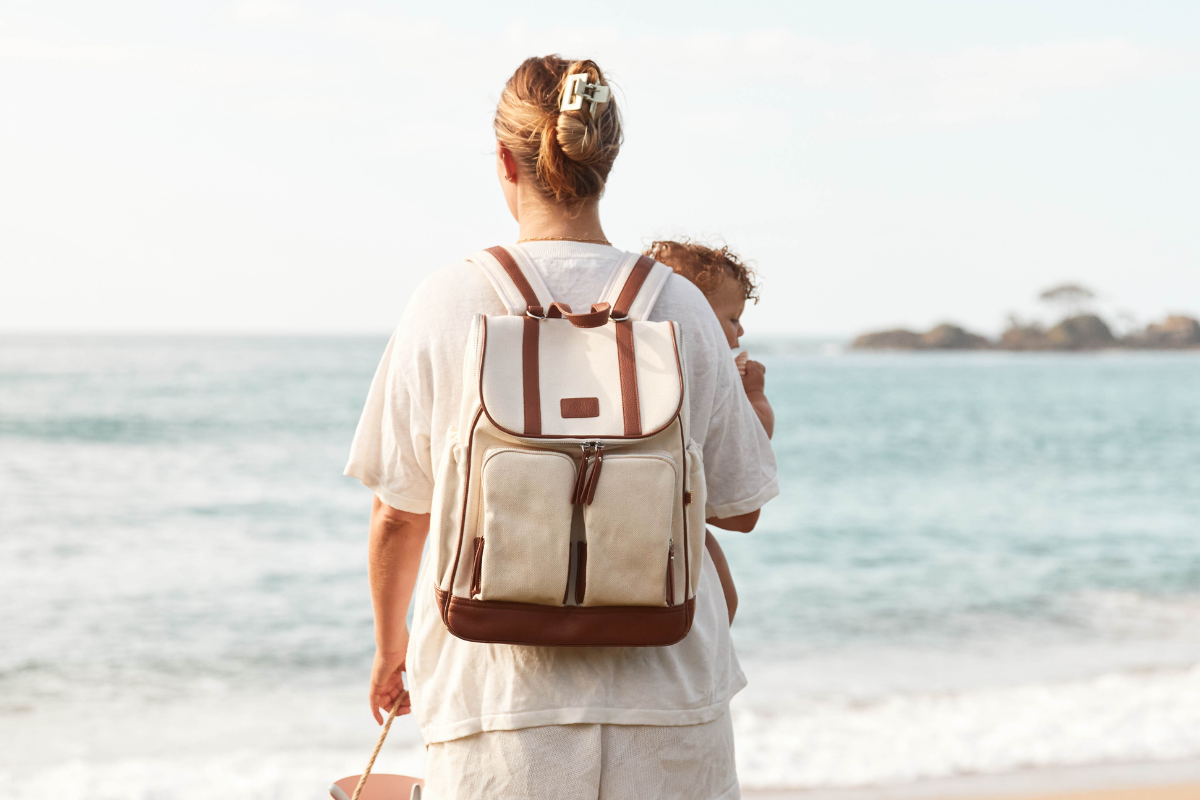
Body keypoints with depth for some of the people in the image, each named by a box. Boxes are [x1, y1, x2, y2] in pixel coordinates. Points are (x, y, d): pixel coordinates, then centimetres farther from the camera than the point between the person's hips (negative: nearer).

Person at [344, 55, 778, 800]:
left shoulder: (447, 302, -3)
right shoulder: (679, 304, -1)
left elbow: (398, 515, 4)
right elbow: (738, 508, 6)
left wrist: (391, 645, 21)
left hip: (500, 702, -1)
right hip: (668, 699, 1)